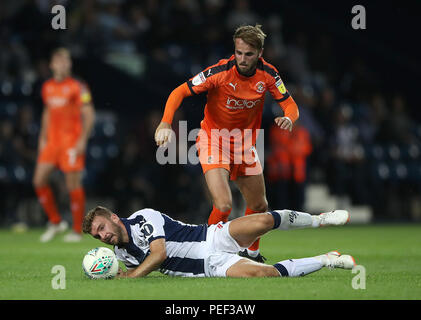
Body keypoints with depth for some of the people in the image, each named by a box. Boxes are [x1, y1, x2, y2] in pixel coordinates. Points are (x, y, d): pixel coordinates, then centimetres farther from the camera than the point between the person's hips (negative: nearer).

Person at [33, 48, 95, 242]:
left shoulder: (77, 87, -6)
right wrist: (43, 138, 17)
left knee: (73, 185, -5)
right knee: (39, 180, -3)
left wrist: (82, 140, -15)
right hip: (52, 141, 6)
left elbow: (89, 115, -7)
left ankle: (77, 230, 5)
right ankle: (55, 222, 12)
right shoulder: (47, 87, 12)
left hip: (72, 142, -6)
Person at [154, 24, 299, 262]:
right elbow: (180, 92, -19)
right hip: (214, 140, -5)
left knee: (260, 206, 12)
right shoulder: (220, 71, -23)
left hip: (245, 143, 5)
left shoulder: (267, 74, -11)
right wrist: (166, 123, -35)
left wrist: (288, 118, -28)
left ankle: (251, 252, 38)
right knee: (224, 205, -23)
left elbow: (290, 104, -3)